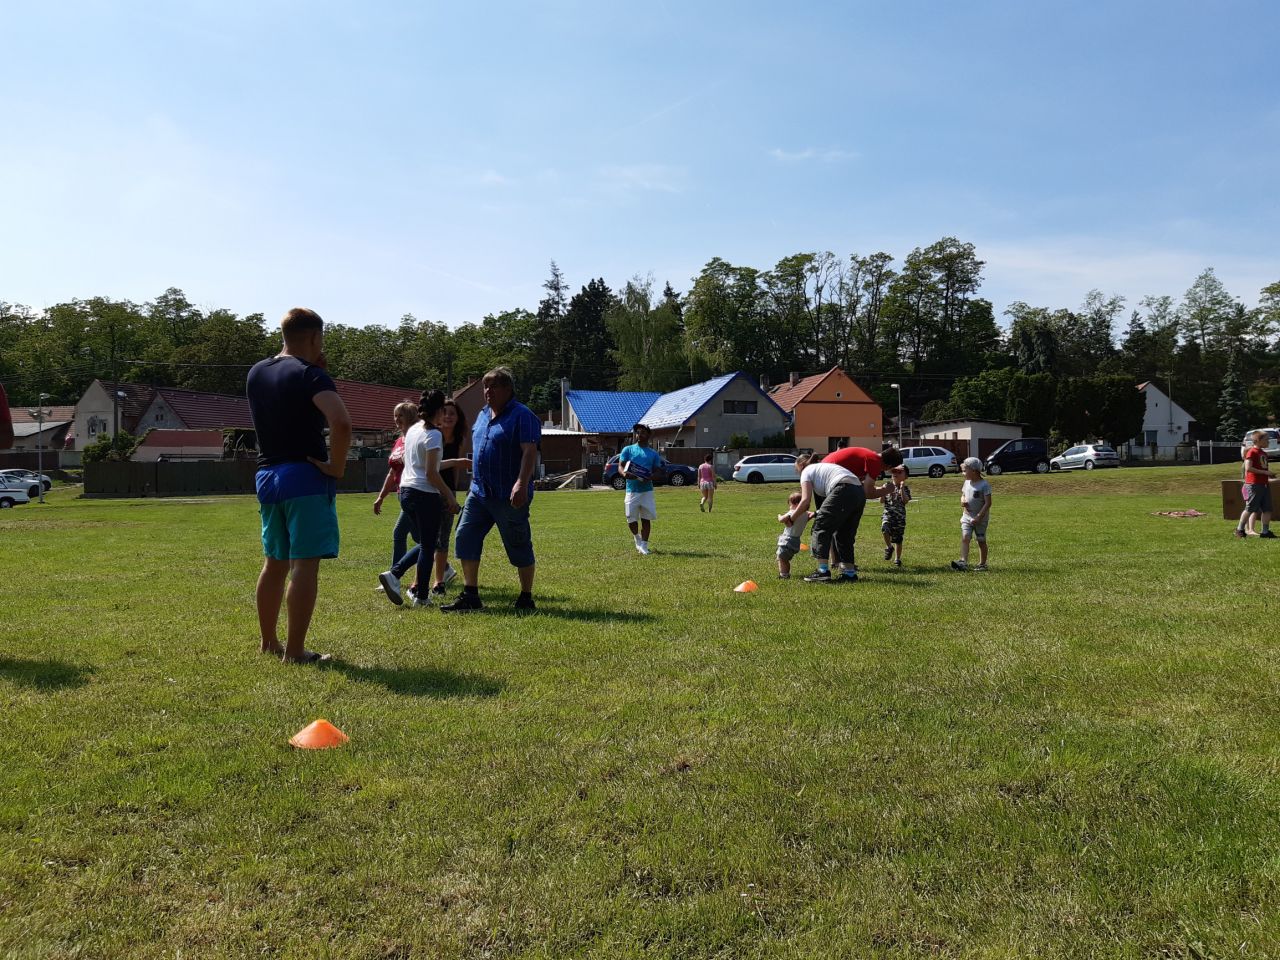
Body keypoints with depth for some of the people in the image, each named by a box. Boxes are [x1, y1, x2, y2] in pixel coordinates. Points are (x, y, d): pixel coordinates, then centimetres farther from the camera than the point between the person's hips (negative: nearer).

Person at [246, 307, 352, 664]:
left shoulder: (256, 373, 11)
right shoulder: (310, 375, -12)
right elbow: (341, 422, -27)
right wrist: (336, 466, -14)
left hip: (267, 476, 8)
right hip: (306, 476, -8)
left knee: (274, 562, 18)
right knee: (304, 564, -4)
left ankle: (268, 643, 28)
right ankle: (295, 651, -1)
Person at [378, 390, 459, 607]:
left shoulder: (412, 430, 12)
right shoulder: (433, 434, -13)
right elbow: (431, 473, -17)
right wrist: (449, 495, -9)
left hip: (406, 491, 8)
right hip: (425, 494, -8)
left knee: (424, 544, 19)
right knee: (428, 546, 3)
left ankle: (393, 574, 2)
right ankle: (421, 596, 8)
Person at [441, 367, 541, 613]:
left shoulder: (522, 416, -10)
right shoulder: (482, 415, 15)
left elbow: (530, 452, -21)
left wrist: (521, 484, -33)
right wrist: (473, 483, 23)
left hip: (510, 497, -8)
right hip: (479, 492, 8)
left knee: (519, 547, 2)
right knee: (465, 538, 2)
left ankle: (526, 599, 15)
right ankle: (470, 596, 10)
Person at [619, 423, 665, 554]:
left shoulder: (654, 453, 10)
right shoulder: (628, 449, 7)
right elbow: (620, 467, 2)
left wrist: (651, 477, -16)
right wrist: (624, 473, -22)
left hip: (647, 490, 1)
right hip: (632, 490, -1)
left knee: (646, 518, 0)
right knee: (631, 519, 0)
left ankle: (644, 545, 10)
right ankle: (637, 538, 28)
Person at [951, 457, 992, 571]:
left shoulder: (984, 485, -13)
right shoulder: (967, 482, 8)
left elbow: (988, 503, -16)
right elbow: (963, 496, 22)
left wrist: (979, 517, -21)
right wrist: (962, 501, -3)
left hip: (980, 518, -5)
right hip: (967, 516, 5)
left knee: (981, 540, 7)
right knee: (965, 538, -11)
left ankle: (982, 564, 18)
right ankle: (963, 562, -19)